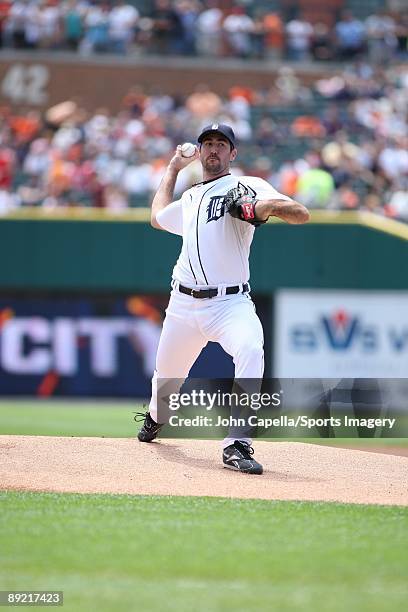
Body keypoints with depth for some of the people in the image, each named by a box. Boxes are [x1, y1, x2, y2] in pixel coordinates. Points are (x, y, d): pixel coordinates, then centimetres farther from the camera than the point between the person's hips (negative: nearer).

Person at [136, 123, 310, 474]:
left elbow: (302, 214, -11)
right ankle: (155, 418, 52)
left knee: (250, 349, -34)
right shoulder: (190, 199, 20)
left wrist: (269, 206, -31)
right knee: (167, 370, 16)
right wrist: (173, 170, 41)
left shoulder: (247, 186, 0)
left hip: (230, 303, -6)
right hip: (184, 303, 6)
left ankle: (237, 445, -35)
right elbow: (158, 218, 41)